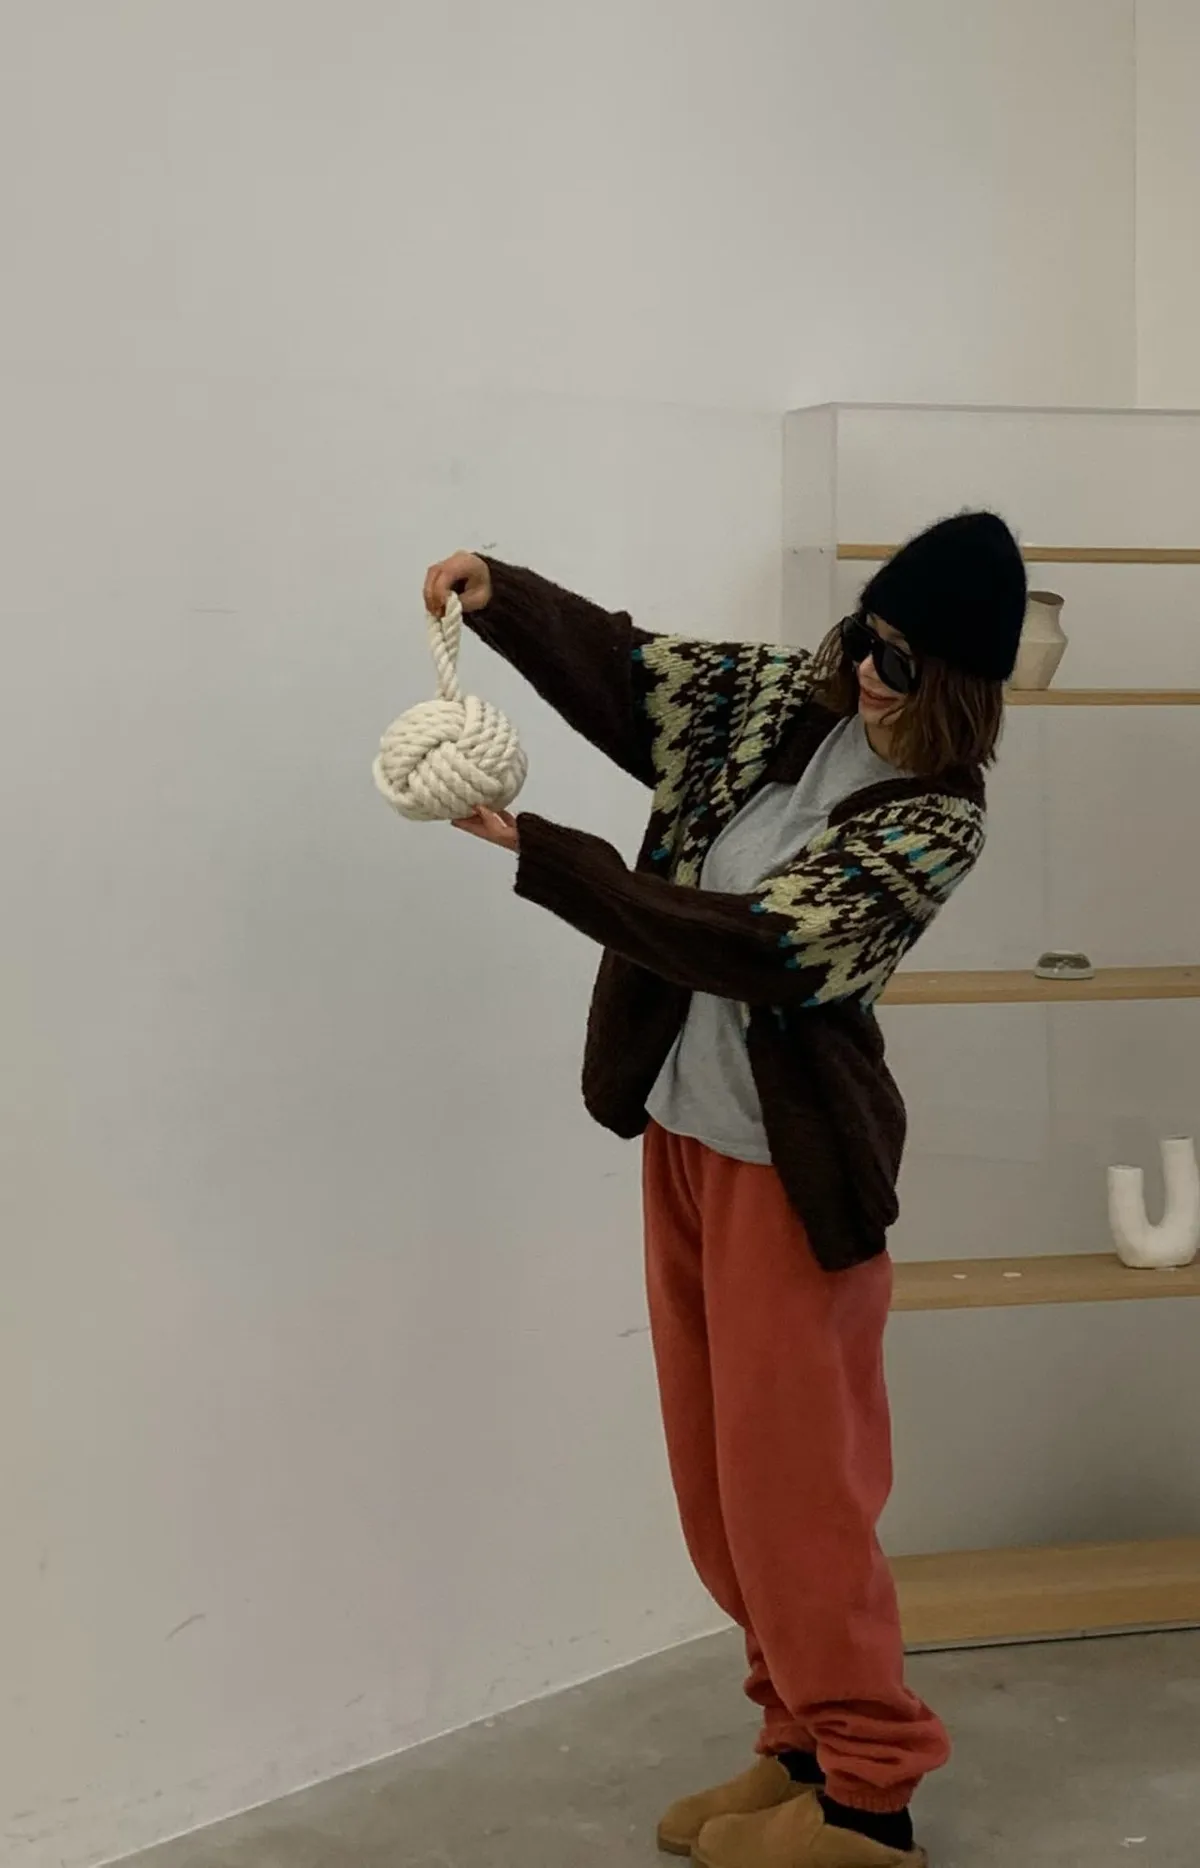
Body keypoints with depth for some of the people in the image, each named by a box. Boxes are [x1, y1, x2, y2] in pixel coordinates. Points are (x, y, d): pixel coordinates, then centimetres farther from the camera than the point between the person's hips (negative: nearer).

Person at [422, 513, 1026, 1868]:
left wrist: (534, 851, -26)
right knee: (715, 1470, 13)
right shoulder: (785, 699, 0)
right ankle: (802, 1740, 28)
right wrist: (500, 596, -10)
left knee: (791, 1479, -1)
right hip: (679, 1129, 7)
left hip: (790, 1161, -7)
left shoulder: (935, 821, -18)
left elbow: (753, 946, -26)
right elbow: (625, 670, 10)